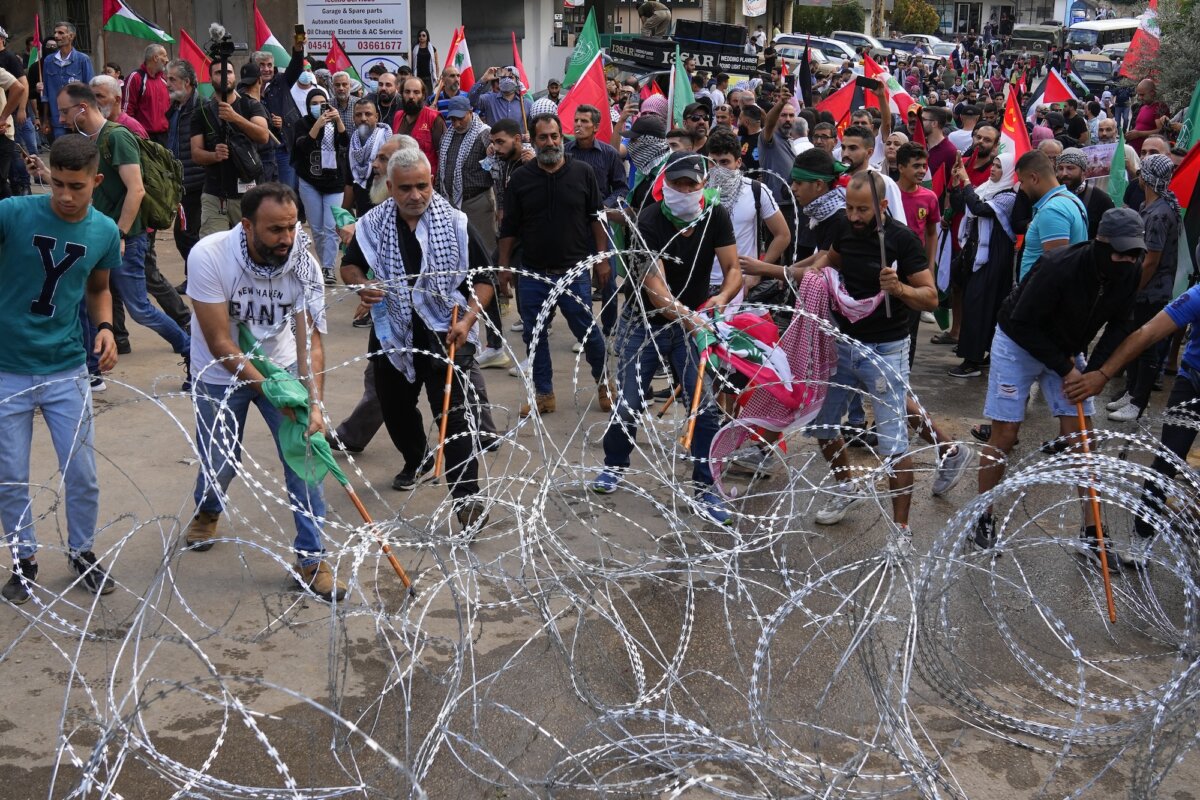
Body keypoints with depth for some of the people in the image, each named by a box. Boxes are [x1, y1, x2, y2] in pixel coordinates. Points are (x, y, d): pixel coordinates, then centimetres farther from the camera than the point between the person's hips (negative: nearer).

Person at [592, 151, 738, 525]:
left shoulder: (716, 217, -9)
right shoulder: (650, 221, -21)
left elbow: (733, 270, -11)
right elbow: (655, 286, -29)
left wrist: (722, 297, -34)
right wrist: (688, 319, -46)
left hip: (694, 322, 2)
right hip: (646, 322, -2)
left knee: (708, 405, -7)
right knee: (629, 402, 2)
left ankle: (705, 489, 8)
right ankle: (615, 465, 32)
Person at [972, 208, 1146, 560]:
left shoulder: (1129, 275, -13)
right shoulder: (1059, 267, -32)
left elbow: (1117, 327, 2)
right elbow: (1022, 324, -25)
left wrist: (1094, 372, -12)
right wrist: (1064, 368, -21)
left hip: (1067, 352, 6)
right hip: (1018, 344, -5)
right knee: (1005, 434, -4)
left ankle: (1091, 535, 8)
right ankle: (983, 520, 14)